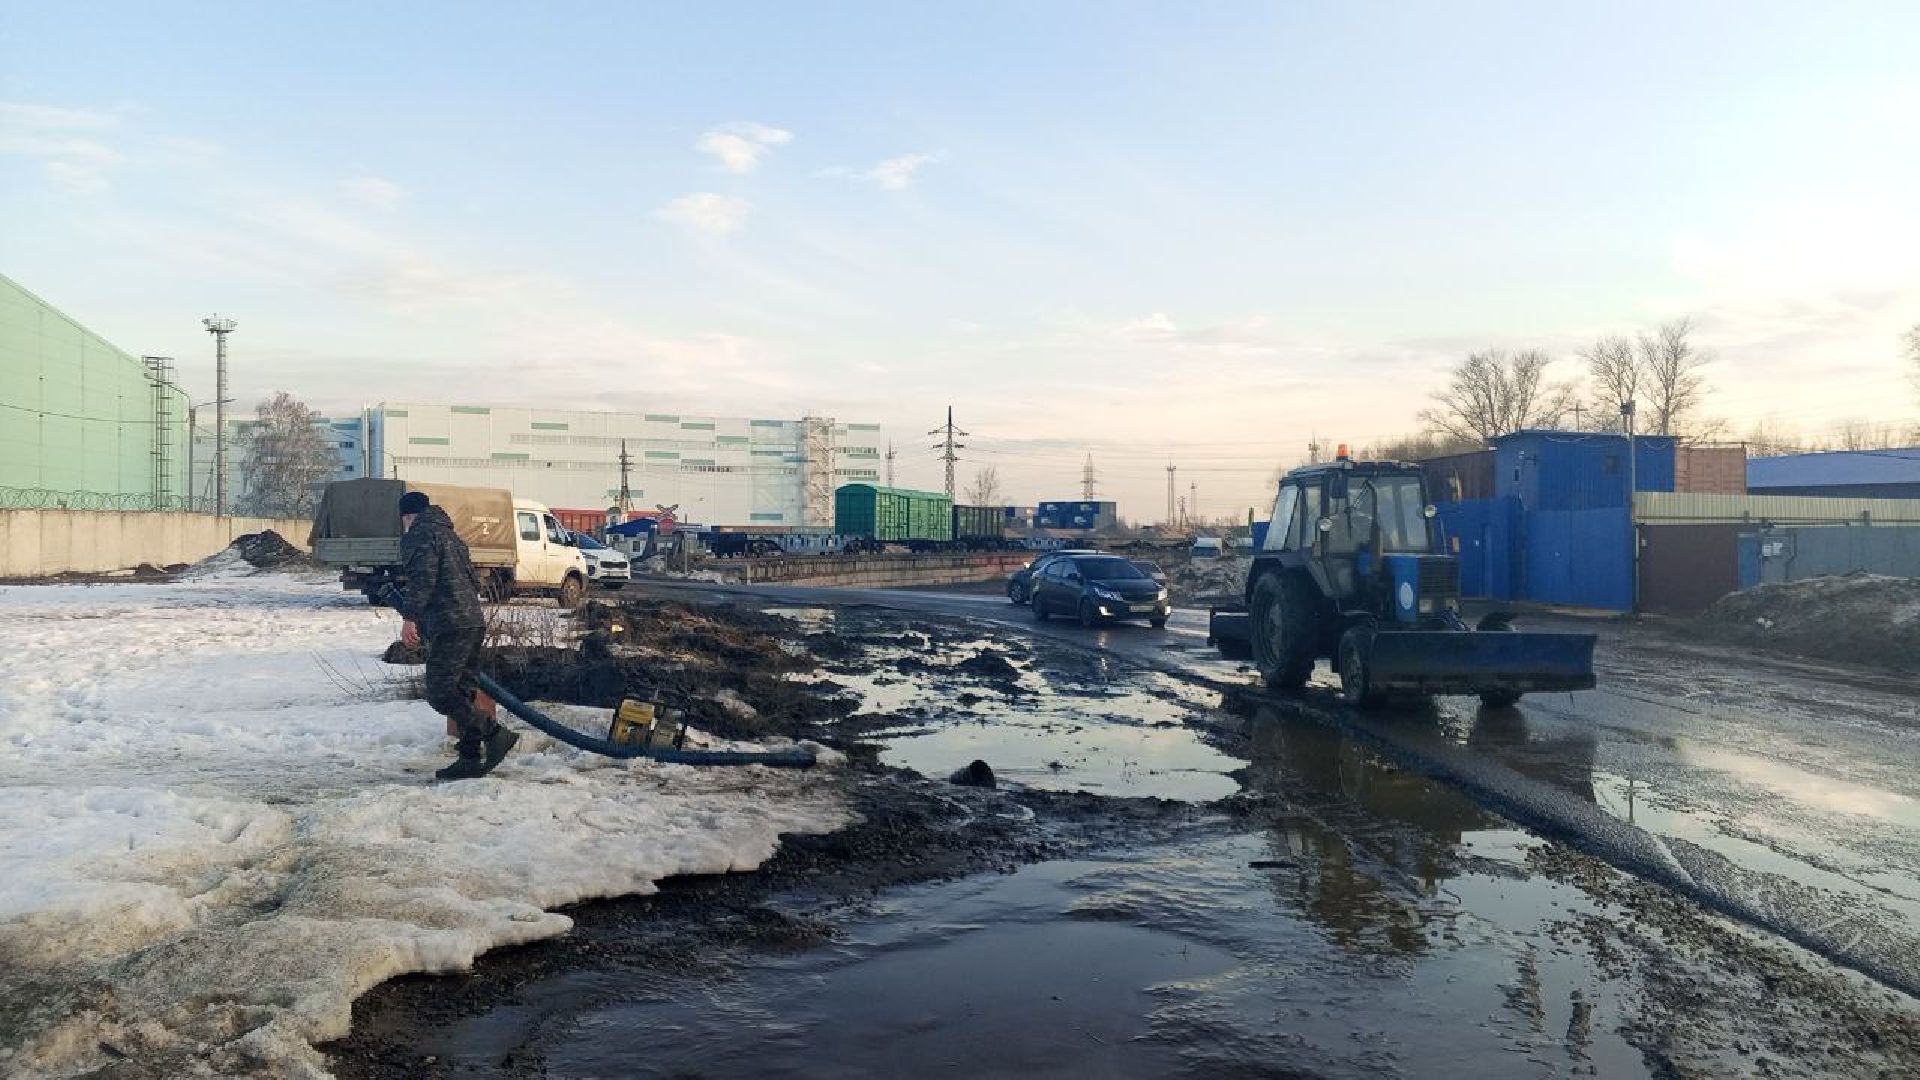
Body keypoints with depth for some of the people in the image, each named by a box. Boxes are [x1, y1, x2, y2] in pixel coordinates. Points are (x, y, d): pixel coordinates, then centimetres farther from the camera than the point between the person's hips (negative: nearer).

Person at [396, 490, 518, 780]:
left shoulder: (419, 535, -2)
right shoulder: (451, 535, 26)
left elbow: (422, 578, -17)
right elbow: (473, 581, 28)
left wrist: (410, 617, -19)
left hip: (449, 626, -9)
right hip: (474, 623, 9)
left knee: (440, 693, -9)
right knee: (460, 692, 11)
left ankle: (496, 734, -16)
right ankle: (471, 757, 11)